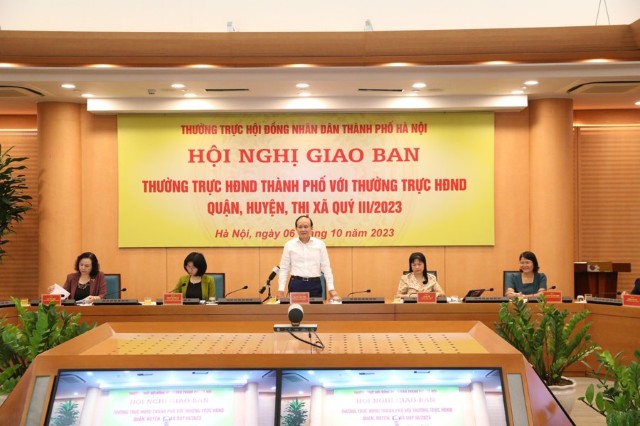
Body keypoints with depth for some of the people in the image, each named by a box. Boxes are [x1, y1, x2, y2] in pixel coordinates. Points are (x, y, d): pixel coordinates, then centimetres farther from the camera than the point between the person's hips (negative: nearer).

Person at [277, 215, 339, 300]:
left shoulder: (320, 244, 5)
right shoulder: (289, 245, 4)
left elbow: (326, 267, 5)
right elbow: (284, 268, 4)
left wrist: (331, 289, 0)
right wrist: (281, 289, -2)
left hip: (315, 284, 0)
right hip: (296, 284, 0)